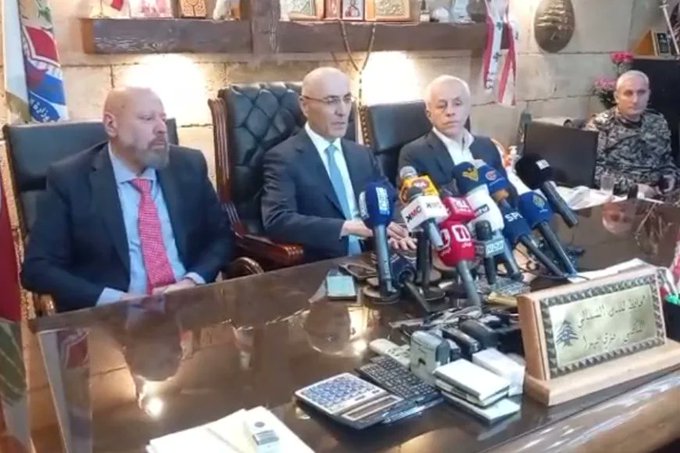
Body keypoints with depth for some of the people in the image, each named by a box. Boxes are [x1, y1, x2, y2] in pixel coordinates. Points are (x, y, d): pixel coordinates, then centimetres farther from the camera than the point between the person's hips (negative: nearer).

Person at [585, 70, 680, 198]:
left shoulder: (658, 123, 14)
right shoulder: (600, 125, -4)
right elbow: (594, 170, -13)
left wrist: (669, 177, 4)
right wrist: (631, 187, -19)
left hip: (659, 194, 6)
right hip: (621, 196, -5)